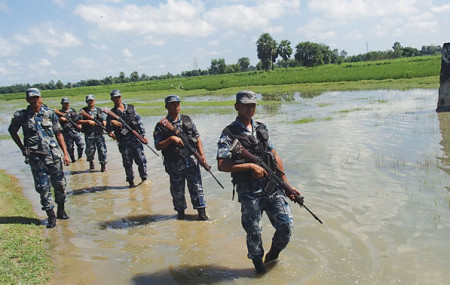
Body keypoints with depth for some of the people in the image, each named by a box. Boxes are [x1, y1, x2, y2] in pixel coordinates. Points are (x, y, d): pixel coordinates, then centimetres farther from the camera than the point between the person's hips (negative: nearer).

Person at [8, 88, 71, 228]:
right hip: (36, 158, -1)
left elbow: (58, 133, 4)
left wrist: (65, 153, 0)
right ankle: (51, 216, 13)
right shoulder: (21, 116, 0)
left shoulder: (49, 113, 1)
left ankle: (61, 210, 27)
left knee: (60, 184, 8)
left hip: (54, 155, 1)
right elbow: (12, 130, 18)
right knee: (43, 187, 2)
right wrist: (22, 148, 9)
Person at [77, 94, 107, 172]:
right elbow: (78, 121, -3)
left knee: (102, 149, -5)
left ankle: (103, 165, 4)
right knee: (90, 151, 6)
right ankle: (91, 163, 31)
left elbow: (103, 120, 16)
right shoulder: (83, 110, 5)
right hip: (89, 134, -1)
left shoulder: (99, 110, 14)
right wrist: (88, 121, -13)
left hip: (99, 133, 1)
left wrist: (104, 123, -7)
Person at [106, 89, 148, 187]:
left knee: (141, 160, 2)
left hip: (136, 138, 1)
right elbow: (108, 129, 3)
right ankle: (131, 182, 17)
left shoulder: (130, 108, 9)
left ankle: (144, 178, 18)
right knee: (127, 163, 4)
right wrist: (111, 123, -18)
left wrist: (143, 135, 3)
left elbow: (139, 122, 9)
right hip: (123, 141, -1)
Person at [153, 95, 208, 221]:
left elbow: (197, 138, 9)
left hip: (191, 161, 1)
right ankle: (180, 211, 31)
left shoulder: (187, 120, 5)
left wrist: (202, 154, 1)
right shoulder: (161, 126, -4)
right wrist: (171, 139, -22)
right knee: (177, 190, 11)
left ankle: (201, 212, 15)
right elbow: (158, 146, -8)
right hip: (174, 165, -1)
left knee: (196, 187, 4)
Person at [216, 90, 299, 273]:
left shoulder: (262, 129, 12)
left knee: (286, 225, 3)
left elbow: (275, 157, 14)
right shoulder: (229, 134, -5)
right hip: (249, 192, -4)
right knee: (254, 231, 7)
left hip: (273, 188, 5)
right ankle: (257, 262, 32)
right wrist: (250, 165, -17)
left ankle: (273, 255, 30)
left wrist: (287, 184, 10)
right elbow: (222, 165, -15)